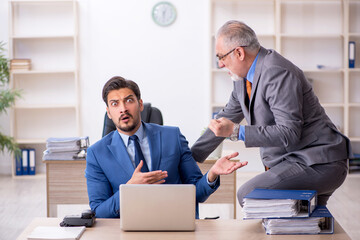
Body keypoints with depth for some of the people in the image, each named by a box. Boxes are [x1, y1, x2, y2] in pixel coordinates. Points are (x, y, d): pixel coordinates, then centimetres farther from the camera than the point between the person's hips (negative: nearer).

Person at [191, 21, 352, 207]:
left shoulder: (277, 73, -20)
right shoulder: (244, 76, 10)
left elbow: (289, 133, -25)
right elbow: (227, 117, 21)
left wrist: (236, 131, -25)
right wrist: (190, 158, 21)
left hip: (319, 164, -10)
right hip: (290, 163, 10)